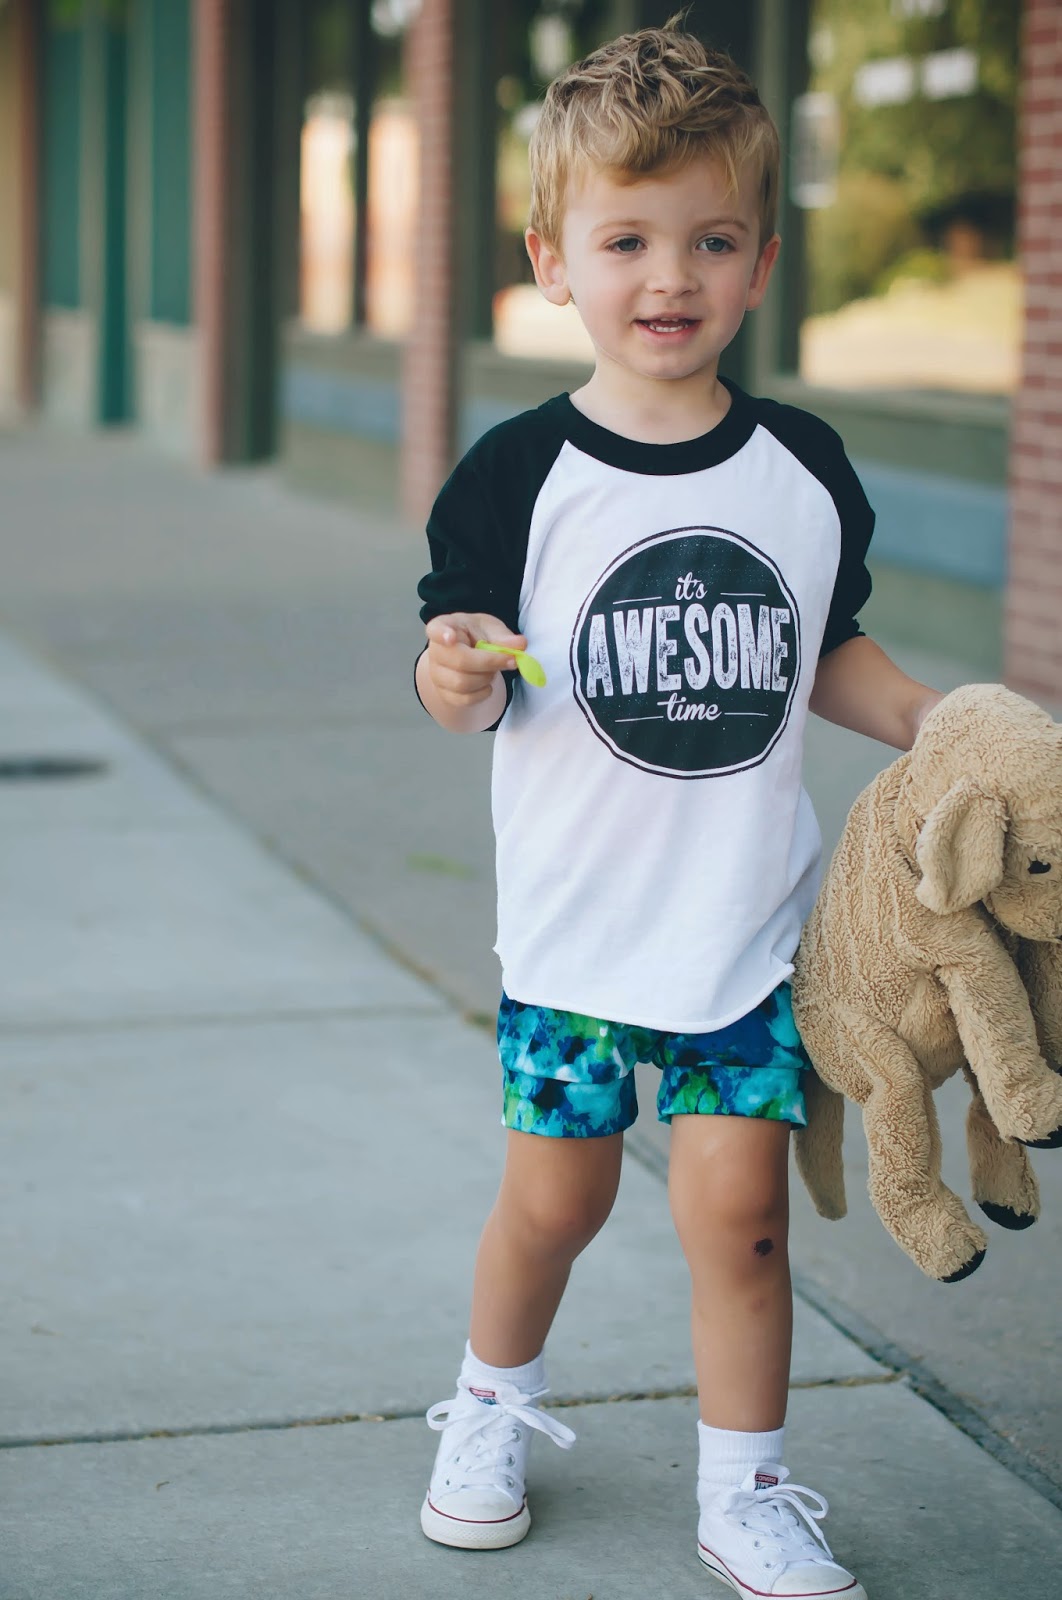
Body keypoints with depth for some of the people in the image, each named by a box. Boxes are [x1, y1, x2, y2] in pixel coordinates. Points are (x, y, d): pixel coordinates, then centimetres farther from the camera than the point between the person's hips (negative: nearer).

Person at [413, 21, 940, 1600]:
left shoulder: (805, 469, -1)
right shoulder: (521, 475, -10)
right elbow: (469, 690, -7)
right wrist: (456, 678, -29)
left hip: (749, 919, 1)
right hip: (576, 921, -1)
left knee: (738, 1203, 1)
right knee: (554, 1194, 11)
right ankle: (493, 1408, 38)